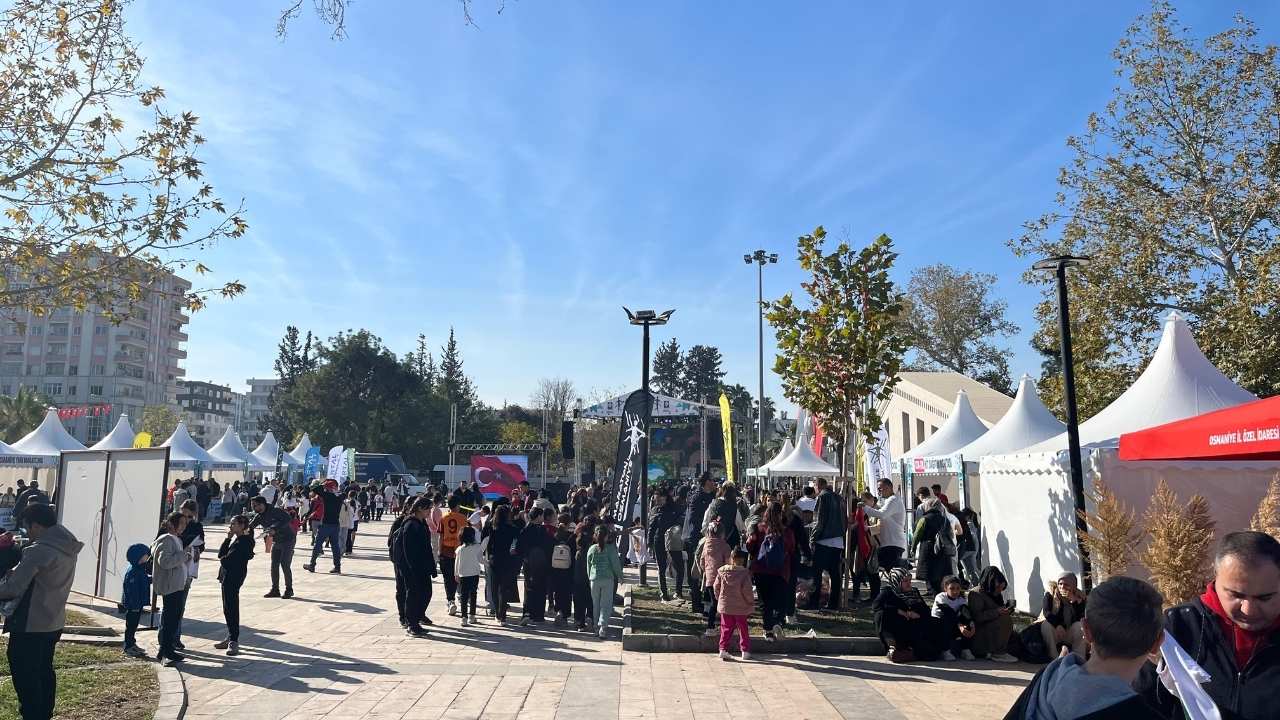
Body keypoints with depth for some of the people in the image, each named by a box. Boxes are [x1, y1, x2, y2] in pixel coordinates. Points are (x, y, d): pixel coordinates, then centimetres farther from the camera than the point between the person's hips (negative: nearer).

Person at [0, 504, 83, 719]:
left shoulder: (38, 551, -21)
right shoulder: (68, 549, 4)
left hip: (30, 625, -8)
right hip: (54, 622, 8)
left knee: (25, 677, 3)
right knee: (44, 671, 19)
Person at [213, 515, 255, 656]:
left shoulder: (245, 541, -15)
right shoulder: (236, 539, 15)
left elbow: (227, 559, -19)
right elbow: (221, 554, 8)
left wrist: (223, 559, 4)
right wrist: (228, 538, 1)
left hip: (234, 577, -10)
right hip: (227, 576, 10)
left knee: (231, 608, -7)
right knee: (228, 608, 14)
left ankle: (233, 641, -2)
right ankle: (231, 638, 23)